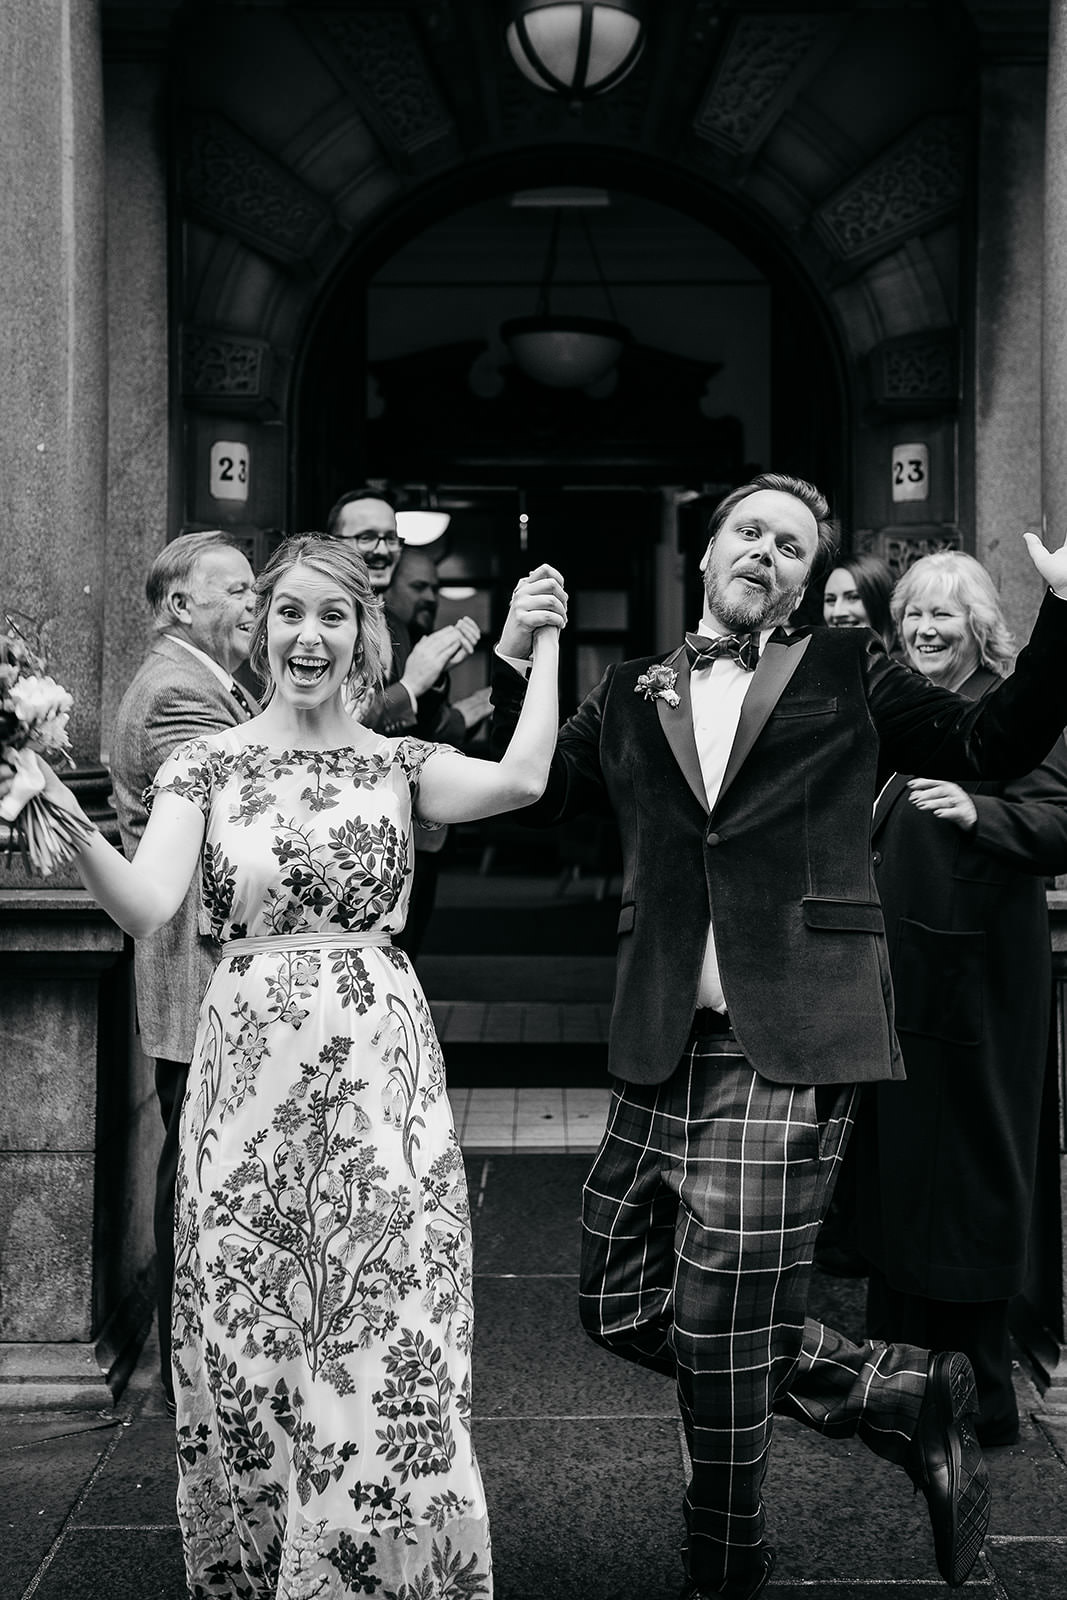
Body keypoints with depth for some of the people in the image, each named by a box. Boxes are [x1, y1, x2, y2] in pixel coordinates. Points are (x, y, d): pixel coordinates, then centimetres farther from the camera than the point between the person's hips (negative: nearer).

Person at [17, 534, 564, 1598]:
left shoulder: (399, 763, 7)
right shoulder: (206, 764, 4)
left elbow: (520, 779, -12)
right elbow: (146, 908, -10)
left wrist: (546, 641, -1)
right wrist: (65, 821, -26)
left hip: (382, 1071, 0)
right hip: (249, 1069, 0)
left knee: (390, 1349, 3)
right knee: (246, 1351, 9)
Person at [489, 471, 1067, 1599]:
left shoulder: (848, 673, 9)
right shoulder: (628, 698, 15)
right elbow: (529, 795, 10)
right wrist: (515, 662, -2)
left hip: (792, 1049, -4)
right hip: (659, 1051, 5)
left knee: (718, 1334, -3)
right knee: (622, 1310, 9)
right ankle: (907, 1399, 24)